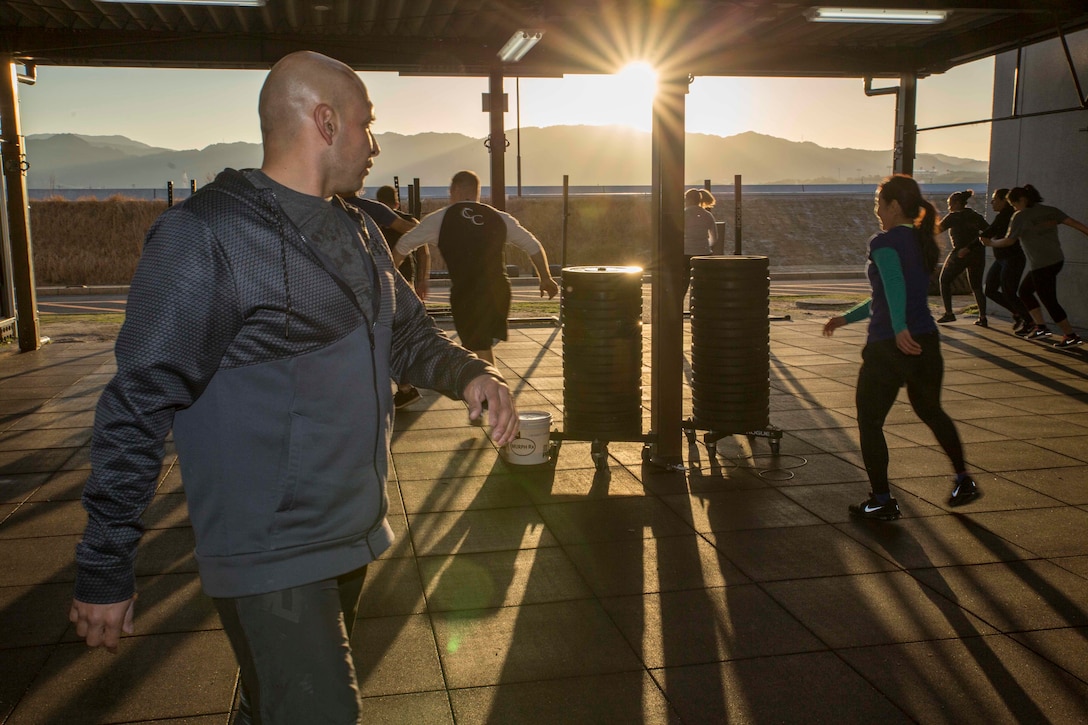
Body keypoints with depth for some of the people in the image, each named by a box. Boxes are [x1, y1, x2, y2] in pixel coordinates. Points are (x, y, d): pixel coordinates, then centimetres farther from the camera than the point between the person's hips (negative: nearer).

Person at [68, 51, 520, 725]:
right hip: (271, 560, -7)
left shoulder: (360, 234, 10)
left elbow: (410, 332, 18)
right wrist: (106, 567, -13)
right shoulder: (205, 234, -15)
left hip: (354, 538, 8)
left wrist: (469, 373, -5)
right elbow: (139, 405, -15)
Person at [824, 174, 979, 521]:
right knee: (930, 411, 28)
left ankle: (882, 502, 10)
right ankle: (963, 479, 35)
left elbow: (894, 285, -30)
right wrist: (847, 317, 27)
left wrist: (899, 328, -41)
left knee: (870, 422, 7)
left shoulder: (884, 241, -10)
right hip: (926, 342, 8)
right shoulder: (924, 243, 15)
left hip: (888, 347, -8)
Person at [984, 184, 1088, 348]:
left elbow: (1009, 241, -5)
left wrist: (991, 243, 11)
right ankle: (1040, 326, 18)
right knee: (1025, 290, 20)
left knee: (1049, 301, -1)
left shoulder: (1020, 216, -9)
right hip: (1057, 260, 9)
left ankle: (1071, 336, 2)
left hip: (1041, 265, -9)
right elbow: (1073, 222, 1)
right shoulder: (1050, 211, 9)